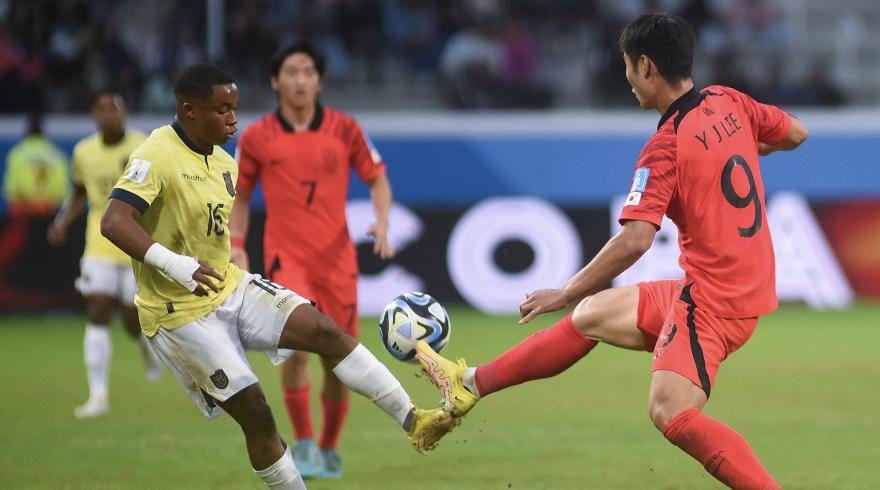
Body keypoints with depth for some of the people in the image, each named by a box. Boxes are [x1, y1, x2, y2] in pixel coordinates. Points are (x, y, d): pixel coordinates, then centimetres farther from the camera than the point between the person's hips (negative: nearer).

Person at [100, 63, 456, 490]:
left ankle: (412, 421, -9)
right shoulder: (155, 157, -19)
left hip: (230, 289, 8)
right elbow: (113, 222, -31)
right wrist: (174, 264, -42)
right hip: (182, 314, -8)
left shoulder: (223, 162, 8)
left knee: (323, 330, -9)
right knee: (253, 410, -9)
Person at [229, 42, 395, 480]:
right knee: (296, 344, -23)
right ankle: (303, 445, -9)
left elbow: (377, 178, 11)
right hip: (286, 258, -2)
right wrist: (236, 246, 1)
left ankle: (328, 450, 25)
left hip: (336, 260, 2)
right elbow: (240, 196, 13)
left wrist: (382, 222, -6)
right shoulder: (256, 138, 3)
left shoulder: (343, 129, 3)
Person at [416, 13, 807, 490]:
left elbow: (635, 240, -28)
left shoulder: (665, 146, -21)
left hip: (712, 298, -10)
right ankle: (470, 384, 30)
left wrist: (566, 292, -18)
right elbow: (796, 133, 16)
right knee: (590, 316, 19)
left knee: (671, 413, -25)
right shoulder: (729, 102, 2)